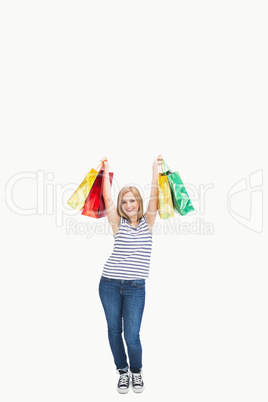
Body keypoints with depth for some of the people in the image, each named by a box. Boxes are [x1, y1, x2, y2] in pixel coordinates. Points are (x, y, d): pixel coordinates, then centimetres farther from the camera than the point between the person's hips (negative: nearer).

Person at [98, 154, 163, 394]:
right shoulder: (118, 224, 3)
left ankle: (136, 371, 26)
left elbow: (154, 198, -7)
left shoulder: (147, 222, 4)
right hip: (109, 284, 2)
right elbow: (107, 199, -3)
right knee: (114, 330, 12)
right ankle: (123, 371, 34)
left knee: (132, 336, -3)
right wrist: (106, 170, 1)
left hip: (135, 287, -1)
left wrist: (156, 170, -8)